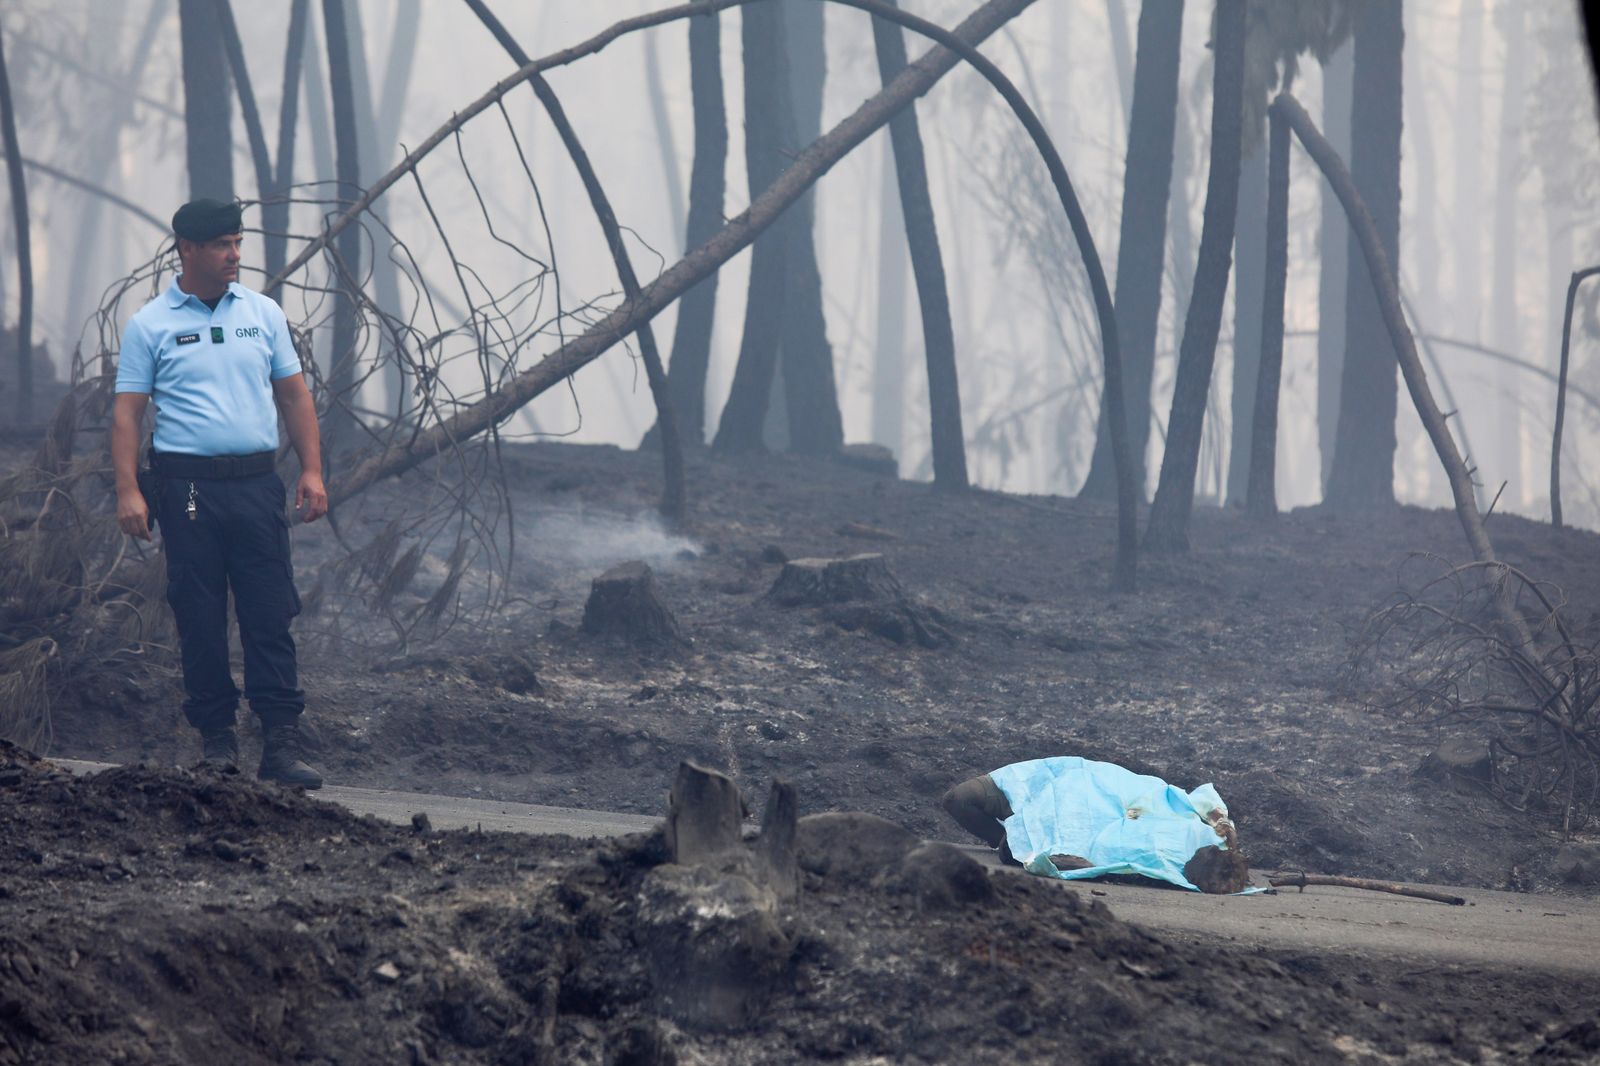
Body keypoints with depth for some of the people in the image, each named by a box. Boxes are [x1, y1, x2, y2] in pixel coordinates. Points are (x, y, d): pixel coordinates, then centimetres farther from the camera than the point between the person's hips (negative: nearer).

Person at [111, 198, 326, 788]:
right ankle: (215, 735, 11)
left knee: (271, 616, -3)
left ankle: (282, 743, -5)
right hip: (187, 486, -2)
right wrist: (128, 490, -11)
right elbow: (127, 411, -1)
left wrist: (312, 470, 5)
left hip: (256, 482, 2)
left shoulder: (263, 314, 10)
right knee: (199, 618, 2)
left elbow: (294, 394, 13)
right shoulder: (150, 325, 1)